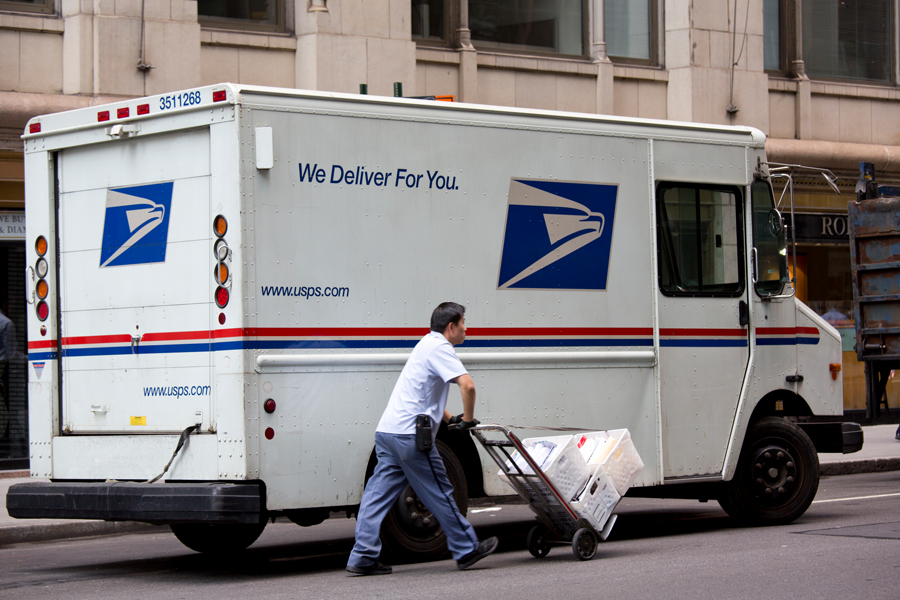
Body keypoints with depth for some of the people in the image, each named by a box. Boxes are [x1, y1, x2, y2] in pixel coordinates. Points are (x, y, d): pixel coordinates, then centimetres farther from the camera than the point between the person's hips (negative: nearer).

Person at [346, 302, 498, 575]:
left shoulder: (427, 344, 24)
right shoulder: (439, 348, -8)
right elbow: (467, 385, -21)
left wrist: (451, 419, 26)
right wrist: (468, 419, -7)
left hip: (387, 430, 10)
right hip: (410, 434, -10)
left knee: (378, 494, 3)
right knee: (439, 493, 2)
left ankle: (362, 557, -2)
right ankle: (467, 550, 13)